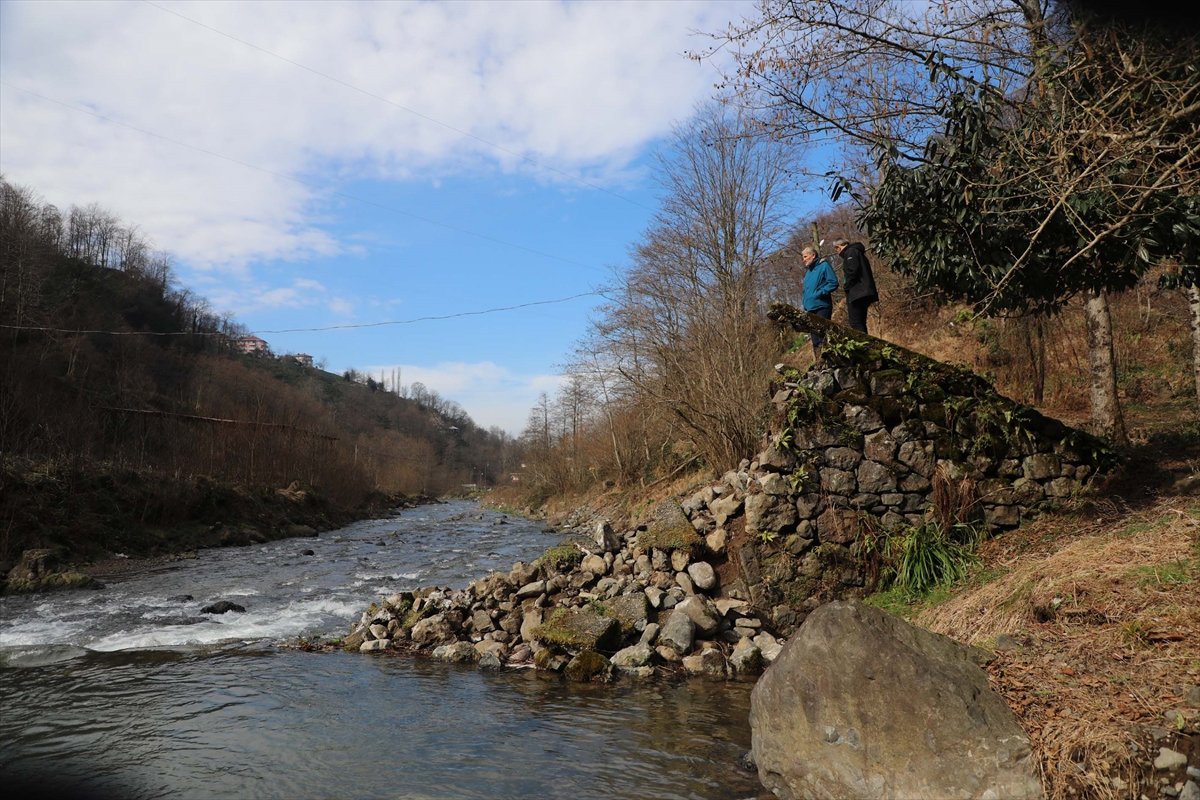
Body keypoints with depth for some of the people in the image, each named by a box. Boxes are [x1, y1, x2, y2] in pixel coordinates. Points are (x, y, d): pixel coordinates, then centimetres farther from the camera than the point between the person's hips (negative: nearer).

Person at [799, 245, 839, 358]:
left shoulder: (824, 266, -4)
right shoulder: (807, 271, 20)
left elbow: (833, 283, -11)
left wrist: (819, 293, -18)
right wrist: (805, 302, 12)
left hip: (822, 307, -8)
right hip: (810, 309, 8)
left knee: (823, 334, -13)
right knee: (815, 339, 9)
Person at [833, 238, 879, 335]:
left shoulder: (850, 252, -3)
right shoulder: (858, 251, 25)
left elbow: (852, 270, -18)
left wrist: (847, 286, -9)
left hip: (857, 294, -10)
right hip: (863, 294, 10)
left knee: (855, 324, -13)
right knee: (860, 324, 11)